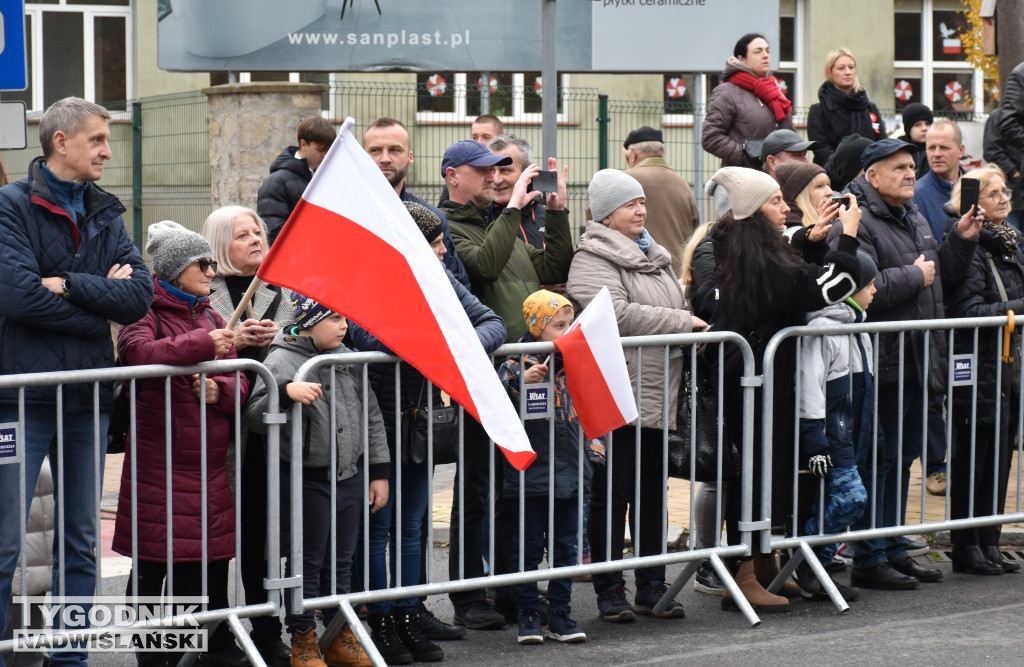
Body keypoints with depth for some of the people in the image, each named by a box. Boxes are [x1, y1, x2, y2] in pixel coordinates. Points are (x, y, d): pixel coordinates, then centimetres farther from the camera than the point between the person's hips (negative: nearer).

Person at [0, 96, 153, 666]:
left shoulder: (106, 214, 12)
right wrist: (102, 297, -9)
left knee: (81, 543, 11)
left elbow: (141, 295, -1)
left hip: (88, 395, 6)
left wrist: (69, 285, -12)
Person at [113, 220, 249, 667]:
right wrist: (202, 345, -29)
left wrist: (220, 391, -7)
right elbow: (139, 354, -27)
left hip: (209, 463, 6)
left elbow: (240, 385, 16)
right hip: (158, 464, -6)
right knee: (151, 563, -1)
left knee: (212, 559, 8)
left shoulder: (211, 318, 18)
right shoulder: (147, 314, -4)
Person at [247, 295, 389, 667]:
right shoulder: (281, 361, -10)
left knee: (342, 560, 14)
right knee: (308, 562, 2)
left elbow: (370, 417, 15)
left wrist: (378, 472, 13)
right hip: (306, 479, -6)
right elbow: (255, 417, -17)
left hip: (350, 478, 6)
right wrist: (286, 392, -34)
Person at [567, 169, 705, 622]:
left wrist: (689, 328, 9)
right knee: (612, 493, -3)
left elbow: (674, 306, 30)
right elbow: (616, 314, -22)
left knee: (652, 493, 11)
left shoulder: (653, 256, 19)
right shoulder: (592, 261, -9)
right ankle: (609, 590, 4)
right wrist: (682, 323, -16)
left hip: (658, 394, 8)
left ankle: (652, 586, 17)